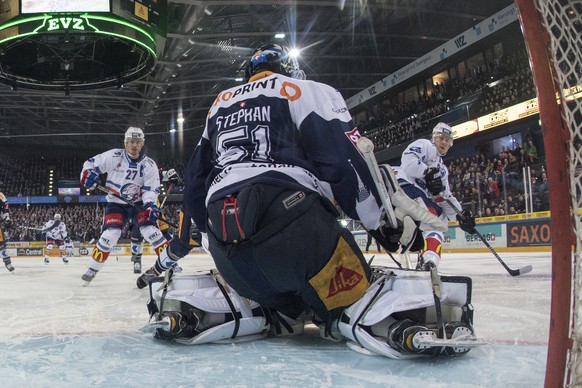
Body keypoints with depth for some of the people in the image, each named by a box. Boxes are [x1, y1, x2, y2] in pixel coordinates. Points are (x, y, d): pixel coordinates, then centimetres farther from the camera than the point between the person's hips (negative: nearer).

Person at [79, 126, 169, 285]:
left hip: (138, 203, 1)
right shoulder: (114, 156, -10)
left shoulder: (149, 165, -8)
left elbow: (151, 189, -9)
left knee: (150, 229, -19)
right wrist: (88, 174, -23)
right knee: (110, 234, -17)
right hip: (116, 203, 0)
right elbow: (91, 164, -2)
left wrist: (150, 204, -28)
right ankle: (92, 269, 2)